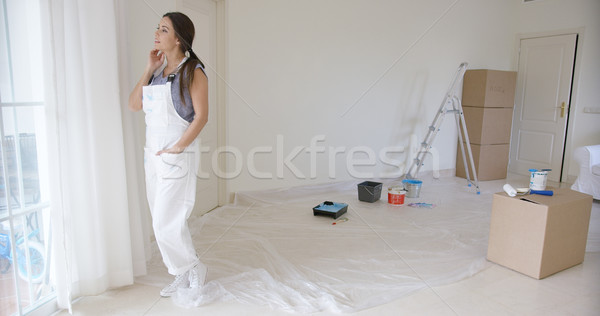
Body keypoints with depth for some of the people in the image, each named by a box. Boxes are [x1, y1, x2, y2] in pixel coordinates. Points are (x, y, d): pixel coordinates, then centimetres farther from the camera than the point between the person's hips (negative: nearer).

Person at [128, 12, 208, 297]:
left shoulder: (192, 71, -9)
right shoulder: (158, 71, 12)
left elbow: (201, 116, -16)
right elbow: (134, 104, 8)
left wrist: (177, 148, -17)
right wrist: (149, 69, 3)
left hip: (177, 157, -8)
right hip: (153, 154, 8)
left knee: (166, 224, -4)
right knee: (164, 222, 13)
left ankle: (193, 270, 20)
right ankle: (184, 276, 30)